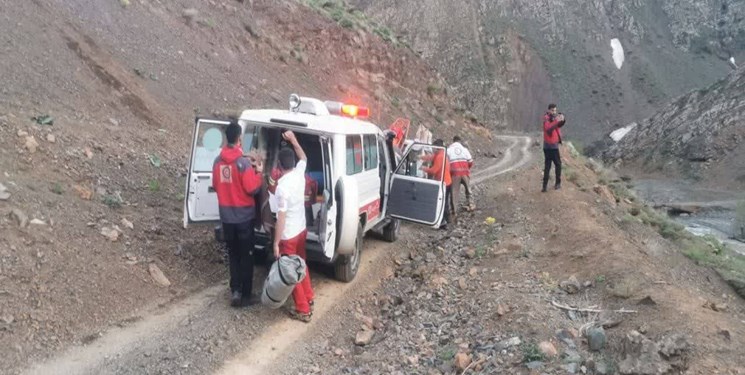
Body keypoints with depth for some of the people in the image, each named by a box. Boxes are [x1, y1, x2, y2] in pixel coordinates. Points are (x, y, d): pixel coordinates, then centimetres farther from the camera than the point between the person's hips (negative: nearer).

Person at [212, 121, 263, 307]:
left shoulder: (218, 162, 2)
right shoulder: (243, 163, -18)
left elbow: (215, 186, 13)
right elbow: (252, 189, -16)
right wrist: (258, 173, -2)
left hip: (226, 216, 5)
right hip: (244, 216, -5)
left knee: (233, 255, 16)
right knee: (246, 256, 5)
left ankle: (235, 291, 15)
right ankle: (246, 295, 11)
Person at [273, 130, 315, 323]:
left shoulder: (282, 187, -26)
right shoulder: (300, 173, -5)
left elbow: (281, 218, -24)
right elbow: (303, 157, 20)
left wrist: (276, 243, -17)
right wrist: (293, 140, 22)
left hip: (288, 236, -7)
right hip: (301, 229, 8)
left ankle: (303, 310, 14)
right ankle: (308, 297, 39)